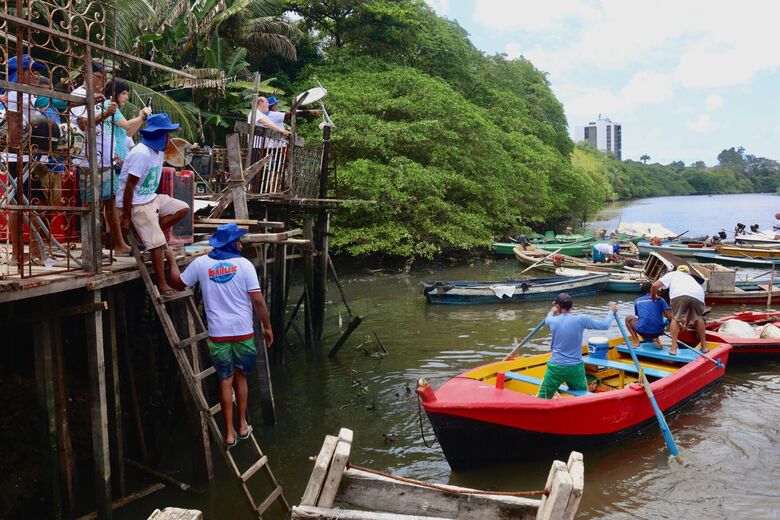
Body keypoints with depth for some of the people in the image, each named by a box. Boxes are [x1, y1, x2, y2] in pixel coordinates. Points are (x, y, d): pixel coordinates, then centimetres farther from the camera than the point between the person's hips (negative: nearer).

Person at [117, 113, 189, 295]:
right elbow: (129, 187, -22)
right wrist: (126, 218, -19)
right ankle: (162, 285, -2)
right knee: (157, 244, -11)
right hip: (137, 204, -9)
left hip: (152, 198, 9)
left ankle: (152, 231, 7)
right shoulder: (141, 154, -23)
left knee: (183, 208, 0)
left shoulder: (158, 150, 6)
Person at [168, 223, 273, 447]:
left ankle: (230, 432, 14)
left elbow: (177, 282, 13)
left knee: (225, 381, 10)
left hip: (218, 334, 1)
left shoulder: (201, 263, 0)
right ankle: (242, 425, 26)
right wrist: (267, 327, 2)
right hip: (243, 331, -1)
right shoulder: (243, 264, -6)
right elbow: (258, 300, -8)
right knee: (241, 377, 17)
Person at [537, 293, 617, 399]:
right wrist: (611, 311, 17)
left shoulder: (553, 321, -5)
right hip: (576, 368, 0)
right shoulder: (581, 320, -12)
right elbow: (605, 325, -2)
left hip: (556, 367, 0)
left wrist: (552, 312, 46)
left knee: (542, 399, 4)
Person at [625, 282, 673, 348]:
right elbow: (669, 317, 1)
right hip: (658, 332, 1)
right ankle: (655, 339, 9)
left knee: (628, 319, 28)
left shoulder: (637, 301, 15)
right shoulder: (660, 300, 9)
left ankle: (636, 341, 11)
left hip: (643, 331, -1)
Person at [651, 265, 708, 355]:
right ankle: (704, 347, 31)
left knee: (676, 318, 17)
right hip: (698, 295, 3)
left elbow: (655, 285, 19)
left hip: (679, 294, -3)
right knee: (698, 318, 27)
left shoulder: (671, 274, 36)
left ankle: (674, 348, 12)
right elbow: (691, 308, 42)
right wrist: (686, 324, 48)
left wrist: (654, 296, 39)